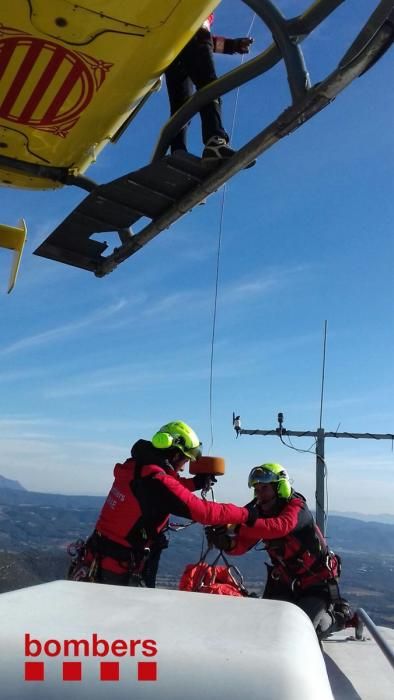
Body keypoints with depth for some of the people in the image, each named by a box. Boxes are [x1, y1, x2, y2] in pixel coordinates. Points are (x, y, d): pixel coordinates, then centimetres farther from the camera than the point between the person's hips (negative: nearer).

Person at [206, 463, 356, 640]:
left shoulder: (297, 507, -26)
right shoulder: (260, 513, -6)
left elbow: (279, 527, -48)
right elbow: (241, 546, -14)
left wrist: (239, 528, -57)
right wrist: (227, 542, -38)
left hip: (317, 581, -6)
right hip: (287, 580, 6)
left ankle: (341, 615, 17)